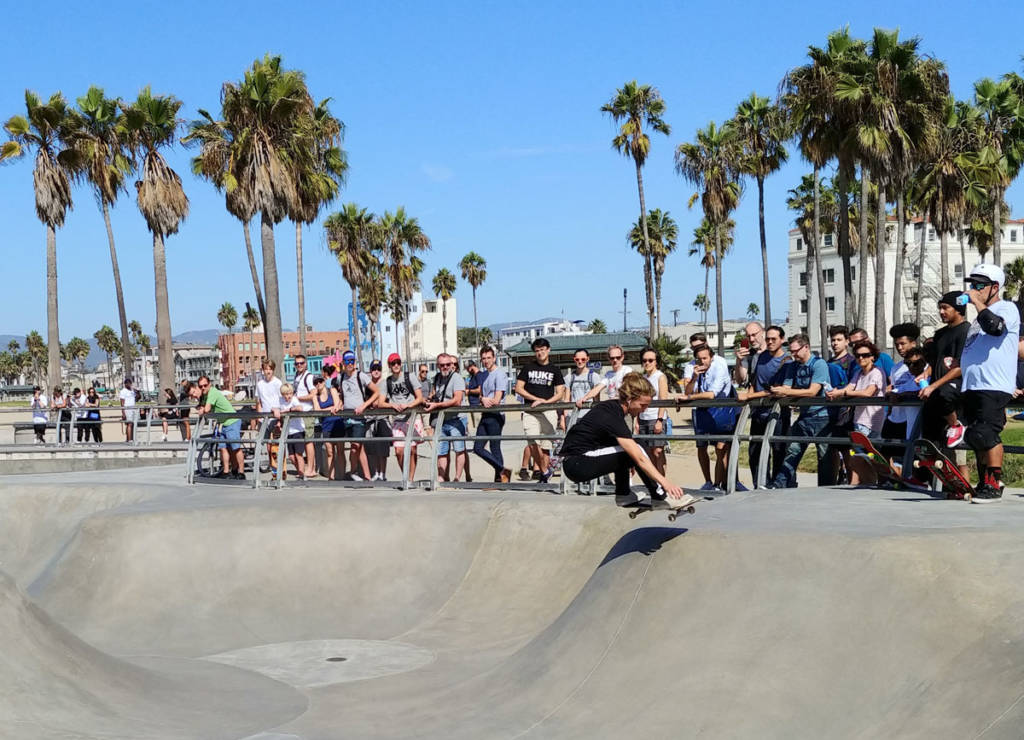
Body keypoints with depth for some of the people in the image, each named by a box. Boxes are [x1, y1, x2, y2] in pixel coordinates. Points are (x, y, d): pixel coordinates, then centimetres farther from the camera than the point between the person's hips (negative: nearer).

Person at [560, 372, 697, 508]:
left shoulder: (612, 405, 4)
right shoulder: (612, 417, -23)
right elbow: (640, 459, -27)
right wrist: (665, 482, -29)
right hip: (575, 465, -10)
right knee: (632, 452, -16)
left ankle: (623, 495, 16)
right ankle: (662, 497, -8)